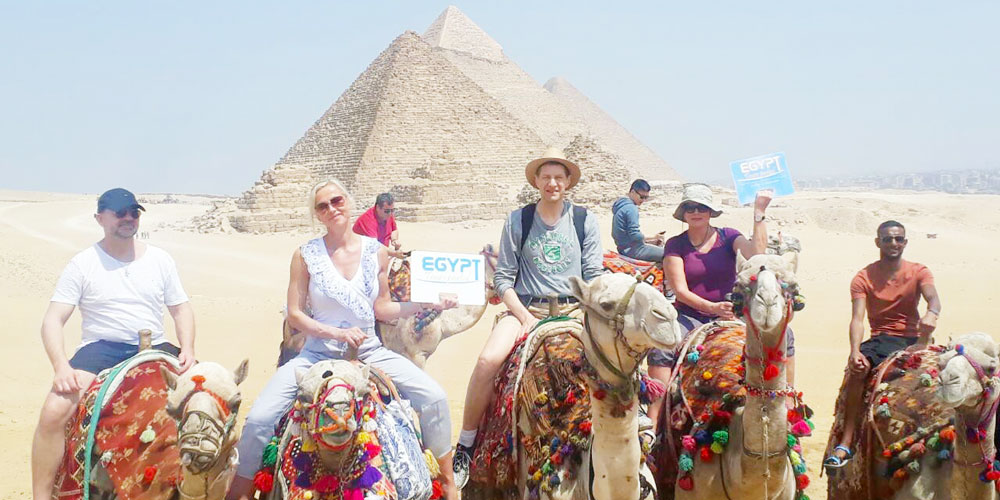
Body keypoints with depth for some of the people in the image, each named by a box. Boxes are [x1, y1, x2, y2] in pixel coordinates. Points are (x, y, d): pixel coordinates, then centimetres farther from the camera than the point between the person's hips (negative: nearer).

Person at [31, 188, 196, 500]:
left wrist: (188, 349, -6)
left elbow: (181, 310, 13)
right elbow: (53, 320, -3)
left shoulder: (160, 260, 10)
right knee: (53, 411, -28)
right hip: (100, 348, -2)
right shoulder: (82, 264, 2)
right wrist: (60, 365, -20)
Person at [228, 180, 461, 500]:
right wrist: (339, 333, -17)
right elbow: (294, 314, -4)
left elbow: (382, 309, 10)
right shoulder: (306, 255, -4)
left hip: (369, 352, 2)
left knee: (434, 397, -16)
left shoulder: (376, 252, 3)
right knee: (259, 418, -19)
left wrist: (424, 304, -2)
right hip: (318, 353, -2)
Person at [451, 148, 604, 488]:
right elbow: (503, 278, 4)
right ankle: (465, 447, -13)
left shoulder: (585, 221, 8)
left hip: (573, 308, 1)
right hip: (525, 307, 0)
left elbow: (593, 277, 8)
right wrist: (526, 318, -7)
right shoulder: (518, 221, 6)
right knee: (488, 360, -27)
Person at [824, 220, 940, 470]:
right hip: (880, 339, -1)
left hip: (912, 338, 1)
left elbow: (933, 298, -13)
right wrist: (855, 351, -27)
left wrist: (931, 314, -40)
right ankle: (846, 442, -29)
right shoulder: (863, 278, 4)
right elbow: (857, 318, -7)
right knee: (857, 369, -30)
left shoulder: (919, 272, 7)